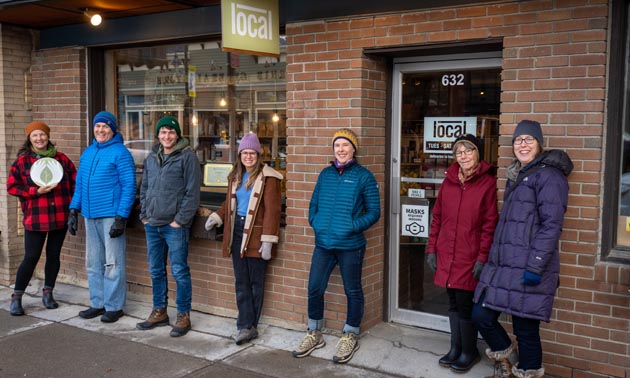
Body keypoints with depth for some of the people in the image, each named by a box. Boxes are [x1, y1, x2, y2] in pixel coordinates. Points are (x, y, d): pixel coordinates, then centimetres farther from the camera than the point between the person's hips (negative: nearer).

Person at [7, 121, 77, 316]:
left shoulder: (61, 159, 5)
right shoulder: (22, 161, 1)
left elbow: (75, 181, 10)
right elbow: (11, 186, -2)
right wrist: (36, 191, -13)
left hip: (60, 217, 3)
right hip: (35, 218, -3)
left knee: (54, 255, 10)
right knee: (31, 257, -2)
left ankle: (48, 293, 26)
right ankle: (16, 297, 12)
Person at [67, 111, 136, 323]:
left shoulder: (120, 153, -7)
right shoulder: (87, 152, 15)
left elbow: (129, 187, -11)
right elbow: (80, 184, 19)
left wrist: (121, 218, -17)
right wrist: (74, 210, 11)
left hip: (111, 216, -7)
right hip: (90, 216, 7)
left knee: (112, 264, 0)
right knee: (93, 263, 13)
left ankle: (114, 306, 10)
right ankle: (98, 303, 25)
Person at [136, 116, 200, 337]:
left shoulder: (187, 157, -6)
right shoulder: (151, 159, 14)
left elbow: (192, 192, -11)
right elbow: (144, 189, 20)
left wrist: (180, 220, -13)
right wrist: (144, 215, 9)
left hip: (175, 226, -6)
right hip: (152, 225, 7)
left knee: (179, 271, -1)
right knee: (156, 271, 14)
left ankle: (183, 316, 10)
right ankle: (159, 312, 27)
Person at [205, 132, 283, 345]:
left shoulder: (268, 177, -9)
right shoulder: (235, 176, 14)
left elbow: (272, 211, -14)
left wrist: (268, 240, -19)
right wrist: (217, 217, 6)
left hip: (256, 234, -6)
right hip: (237, 231, 7)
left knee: (256, 283, 4)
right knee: (241, 282, 6)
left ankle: (248, 326, 14)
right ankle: (247, 326, 10)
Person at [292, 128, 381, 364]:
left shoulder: (364, 176, -5)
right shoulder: (325, 174, 8)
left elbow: (374, 212, -5)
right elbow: (314, 203, 16)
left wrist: (352, 227, -15)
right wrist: (315, 222, 0)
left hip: (350, 245, -4)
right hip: (323, 243, 4)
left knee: (353, 291, 10)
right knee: (314, 288, 9)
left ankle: (350, 336, 29)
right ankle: (314, 334, 29)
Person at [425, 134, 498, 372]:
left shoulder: (488, 182, -7)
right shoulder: (449, 181, 7)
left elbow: (490, 224, -10)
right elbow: (437, 217, 11)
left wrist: (483, 258, -13)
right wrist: (431, 248, 7)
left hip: (470, 256, -5)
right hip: (446, 254, 5)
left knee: (465, 304, 2)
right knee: (453, 303, 14)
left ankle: (469, 352, 20)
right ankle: (455, 348, 28)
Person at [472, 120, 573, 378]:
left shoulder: (548, 175, -7)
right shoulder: (515, 176, 19)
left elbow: (551, 225, -15)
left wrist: (535, 267, -20)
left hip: (528, 269, -8)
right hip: (502, 264, 8)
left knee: (525, 329, 1)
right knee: (481, 316, 8)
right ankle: (507, 356, 33)